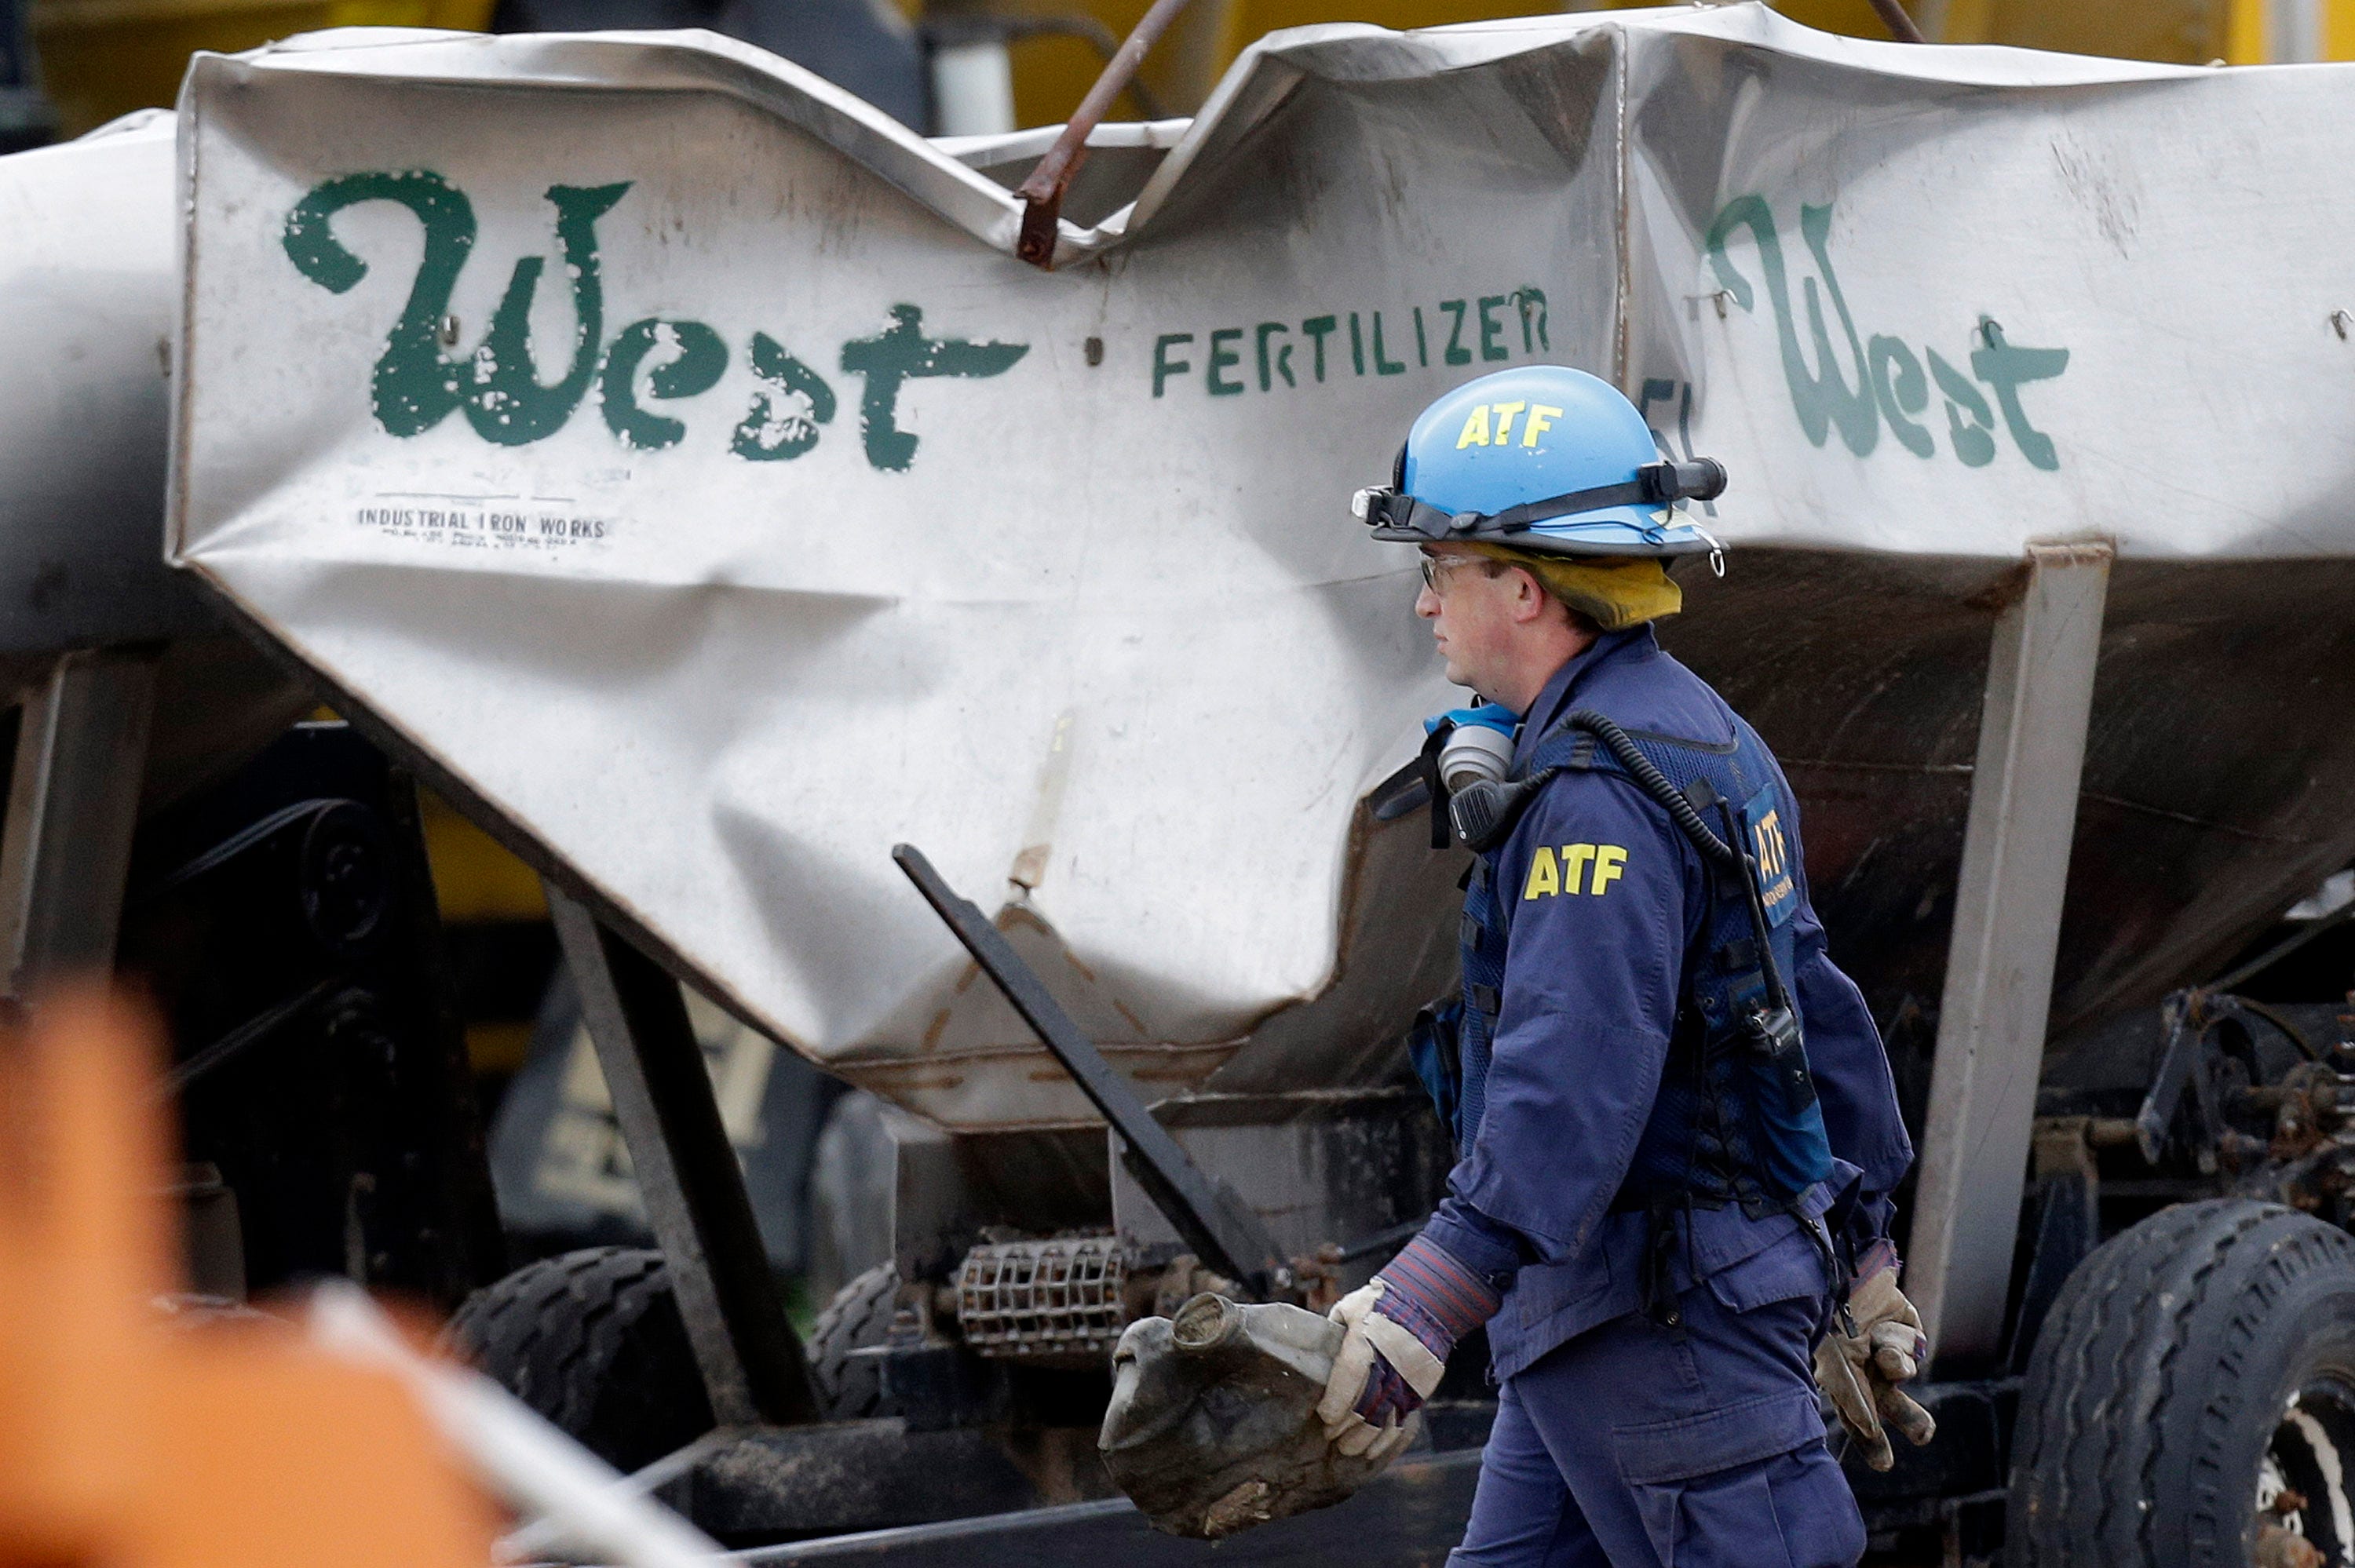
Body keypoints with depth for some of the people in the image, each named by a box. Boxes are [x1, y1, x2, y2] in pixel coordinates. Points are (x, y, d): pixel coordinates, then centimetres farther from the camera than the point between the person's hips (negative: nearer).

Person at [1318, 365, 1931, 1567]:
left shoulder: (1598, 791, -19)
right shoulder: (1695, 737, 14)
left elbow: (1573, 1084, -29)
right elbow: (1816, 1011, 19)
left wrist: (1420, 1307, -35)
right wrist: (1856, 1265, 25)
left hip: (1663, 1322, -10)